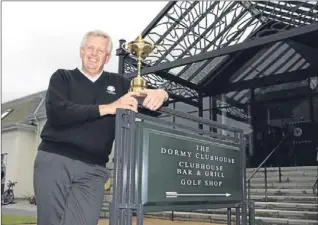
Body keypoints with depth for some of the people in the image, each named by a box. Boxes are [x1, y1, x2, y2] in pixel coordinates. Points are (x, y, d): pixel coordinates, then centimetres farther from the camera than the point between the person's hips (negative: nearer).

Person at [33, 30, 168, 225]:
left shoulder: (117, 83, 16)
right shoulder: (63, 77, 9)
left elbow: (153, 94, 15)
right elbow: (56, 113, -10)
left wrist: (160, 93, -12)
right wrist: (108, 108, -17)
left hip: (93, 169, 2)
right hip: (54, 160, -1)